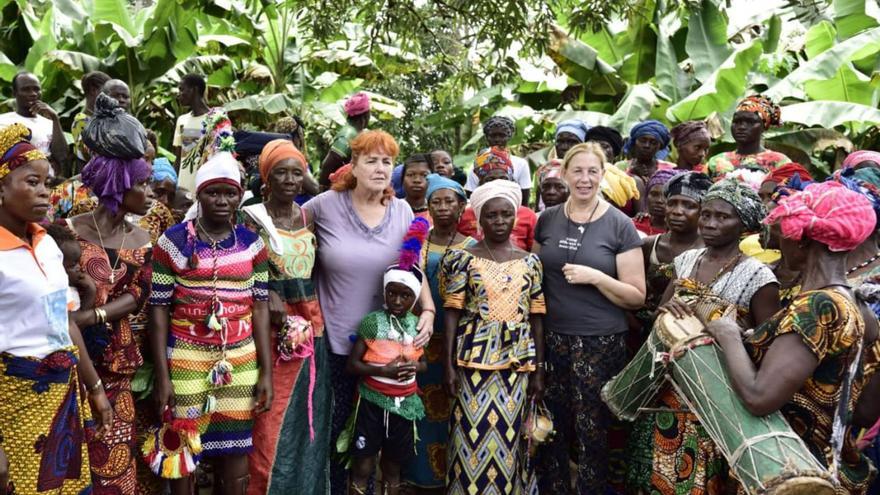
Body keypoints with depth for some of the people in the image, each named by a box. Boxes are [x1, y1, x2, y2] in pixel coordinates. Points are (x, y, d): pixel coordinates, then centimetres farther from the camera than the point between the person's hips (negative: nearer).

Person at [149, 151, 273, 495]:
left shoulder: (252, 243, 4)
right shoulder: (173, 241, -4)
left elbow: (259, 308, 5)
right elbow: (159, 309, -4)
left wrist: (266, 371, 1)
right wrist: (162, 375, -8)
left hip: (240, 361, 2)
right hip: (186, 359, -2)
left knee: (235, 451, 10)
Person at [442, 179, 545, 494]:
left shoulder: (530, 262, 6)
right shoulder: (465, 258, -1)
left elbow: (536, 318, 7)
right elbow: (453, 313, -2)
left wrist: (539, 370, 5)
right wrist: (449, 365, -7)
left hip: (518, 361, 2)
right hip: (475, 357, -2)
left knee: (509, 436, 8)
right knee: (474, 435, 1)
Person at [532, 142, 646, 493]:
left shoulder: (620, 226, -6)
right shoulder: (547, 219, 4)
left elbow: (637, 296, -6)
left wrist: (595, 277, -20)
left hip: (600, 344, -3)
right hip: (552, 339, 3)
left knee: (592, 432, 9)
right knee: (552, 427, 12)